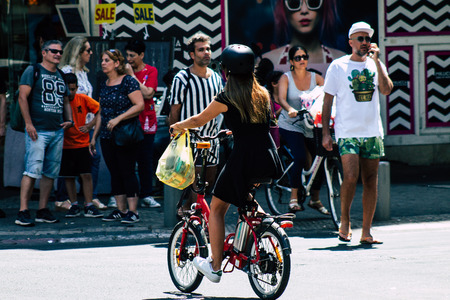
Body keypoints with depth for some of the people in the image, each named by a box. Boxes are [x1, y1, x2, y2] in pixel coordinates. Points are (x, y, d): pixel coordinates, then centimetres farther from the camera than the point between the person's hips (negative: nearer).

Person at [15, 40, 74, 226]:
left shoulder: (61, 76, 18)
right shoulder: (33, 71, -2)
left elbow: (66, 101, 27)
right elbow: (22, 97, -8)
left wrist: (69, 120, 9)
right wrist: (28, 123, -15)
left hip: (58, 131, 7)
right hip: (37, 131, -7)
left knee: (51, 173, 7)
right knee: (33, 170, -13)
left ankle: (43, 211, 13)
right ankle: (23, 212, -14)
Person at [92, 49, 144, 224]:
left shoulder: (128, 82, -8)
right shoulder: (104, 85, 14)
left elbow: (140, 105, -15)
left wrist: (118, 119, -22)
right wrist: (94, 136, 19)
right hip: (107, 137, 7)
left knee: (127, 172, -6)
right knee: (114, 174, 9)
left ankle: (133, 211, -3)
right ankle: (121, 210, 14)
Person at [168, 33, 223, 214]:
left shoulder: (215, 78, 12)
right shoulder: (182, 78, -6)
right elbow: (174, 112, -4)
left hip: (211, 137, 6)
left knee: (210, 179, 8)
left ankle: (186, 207, 27)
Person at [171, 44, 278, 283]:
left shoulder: (227, 99, -3)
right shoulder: (263, 95, 11)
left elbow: (198, 121, 11)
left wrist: (177, 126, 30)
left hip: (243, 159, -5)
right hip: (269, 162, 5)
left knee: (216, 208, 10)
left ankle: (215, 267, 10)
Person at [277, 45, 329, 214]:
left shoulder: (315, 78, 3)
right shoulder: (286, 78, -5)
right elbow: (281, 98, -19)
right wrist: (290, 109, -40)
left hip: (311, 125, 4)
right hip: (290, 125, -4)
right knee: (300, 158, -23)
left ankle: (315, 199, 18)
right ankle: (294, 197, -15)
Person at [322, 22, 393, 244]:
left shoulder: (375, 65, 11)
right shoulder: (338, 66, 1)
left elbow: (386, 90, -5)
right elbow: (327, 101, 3)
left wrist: (377, 61, -11)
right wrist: (325, 133, -3)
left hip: (372, 132, 4)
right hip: (347, 132, -4)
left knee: (371, 181, 3)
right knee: (350, 177, -17)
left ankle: (366, 232, 8)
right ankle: (344, 221, 5)